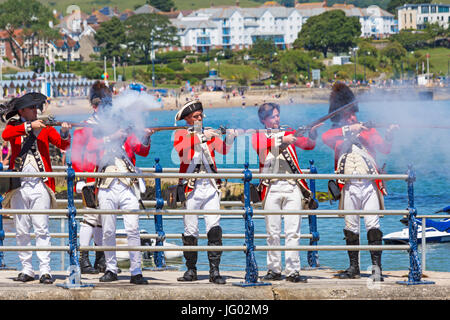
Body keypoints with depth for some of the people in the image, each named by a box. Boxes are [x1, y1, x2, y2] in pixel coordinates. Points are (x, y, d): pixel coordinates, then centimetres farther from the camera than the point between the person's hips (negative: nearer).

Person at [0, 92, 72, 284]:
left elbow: (63, 145, 1)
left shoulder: (44, 127, 11)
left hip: (40, 185, -1)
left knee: (42, 229, -7)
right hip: (19, 185, 1)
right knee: (21, 231, 4)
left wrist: (65, 134, -20)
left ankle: (45, 270, -9)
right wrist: (29, 126, -20)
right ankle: (26, 270, 10)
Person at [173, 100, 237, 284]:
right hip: (191, 188, -2)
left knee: (214, 227, -9)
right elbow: (181, 150, -15)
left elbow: (223, 150, -1)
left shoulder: (210, 134, 16)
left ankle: (215, 271, -9)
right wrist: (201, 138, -23)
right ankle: (191, 270, 14)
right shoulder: (181, 134, 7)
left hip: (210, 187, 2)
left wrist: (230, 138, -20)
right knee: (190, 231, 1)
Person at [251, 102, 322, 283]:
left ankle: (293, 271, -7)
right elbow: (260, 145, -11)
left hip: (292, 186, 1)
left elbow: (308, 145, 4)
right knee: (272, 232, 2)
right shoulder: (258, 136, 11)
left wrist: (312, 135, -16)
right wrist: (282, 141, -22)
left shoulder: (289, 133, 16)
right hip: (272, 187, -1)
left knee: (293, 231, -5)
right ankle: (274, 270, 10)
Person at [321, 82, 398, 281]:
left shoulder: (367, 130, 14)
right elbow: (325, 138, -11)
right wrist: (349, 129, -20)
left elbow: (384, 149, 3)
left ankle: (376, 267, -14)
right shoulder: (336, 133, 13)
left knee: (372, 224, -11)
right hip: (349, 186, 1)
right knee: (351, 228, 6)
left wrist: (389, 135, -17)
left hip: (369, 183, -1)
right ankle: (354, 267, 14)